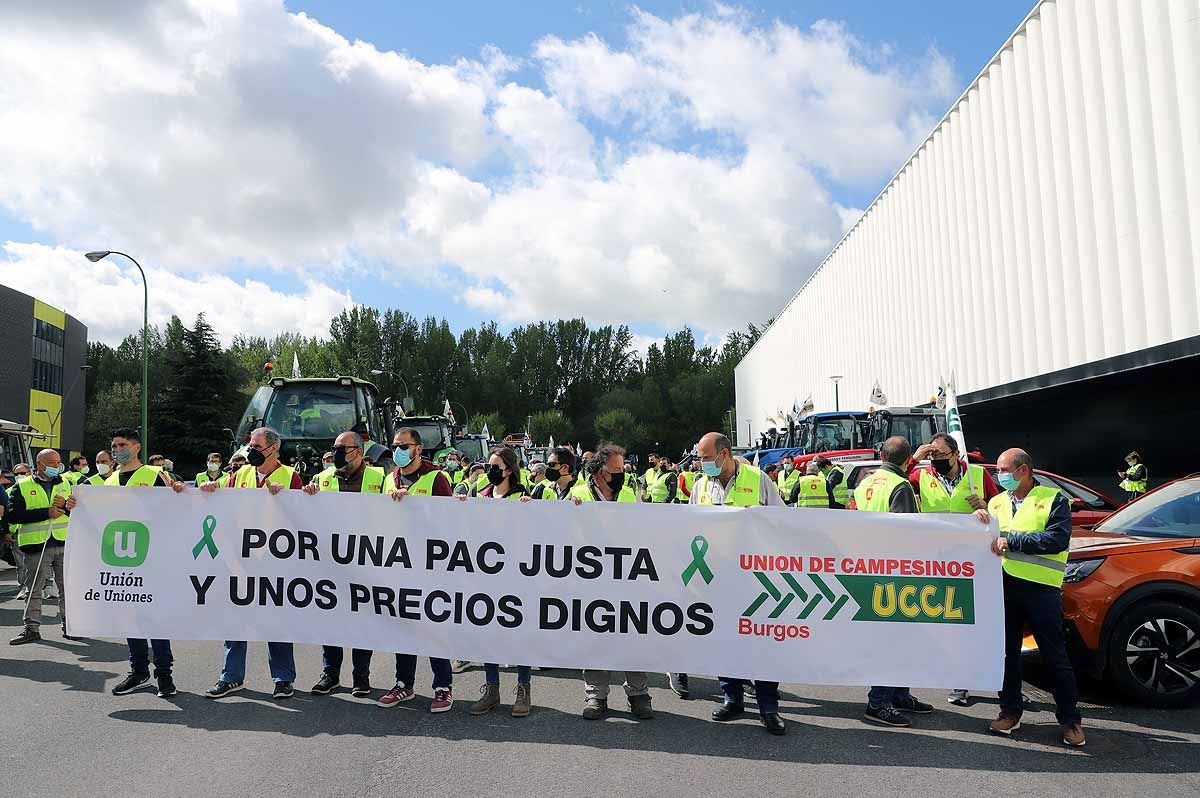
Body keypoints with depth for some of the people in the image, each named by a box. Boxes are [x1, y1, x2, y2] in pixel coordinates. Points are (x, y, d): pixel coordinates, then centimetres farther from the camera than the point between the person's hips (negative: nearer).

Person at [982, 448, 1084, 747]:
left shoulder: (1053, 499, 0)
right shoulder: (997, 503, 16)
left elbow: (1058, 539, -13)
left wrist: (1012, 539, -16)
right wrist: (979, 518, -8)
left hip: (1041, 588, -5)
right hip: (1005, 586, 5)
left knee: (1055, 655, 2)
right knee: (1007, 652, 10)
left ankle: (1070, 719, 14)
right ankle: (1010, 711, 21)